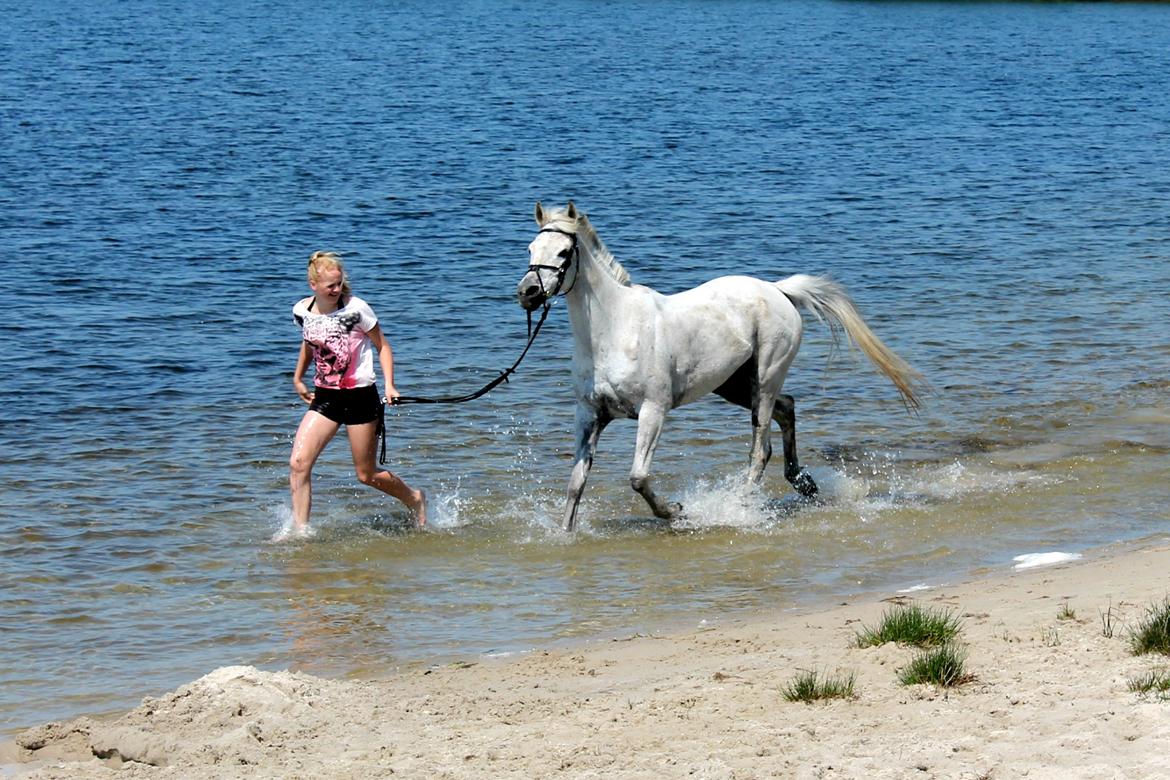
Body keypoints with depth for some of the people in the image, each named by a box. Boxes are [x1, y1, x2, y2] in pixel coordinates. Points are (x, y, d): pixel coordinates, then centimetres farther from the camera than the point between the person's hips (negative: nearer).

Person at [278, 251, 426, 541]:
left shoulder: (355, 309, -14)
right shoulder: (302, 311, -1)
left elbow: (382, 346, -3)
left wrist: (389, 385, -13)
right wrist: (298, 379, 24)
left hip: (360, 396, -4)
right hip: (324, 397, 4)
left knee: (366, 474, 4)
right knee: (298, 463, -12)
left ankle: (414, 498, 31)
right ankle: (299, 529, -4)